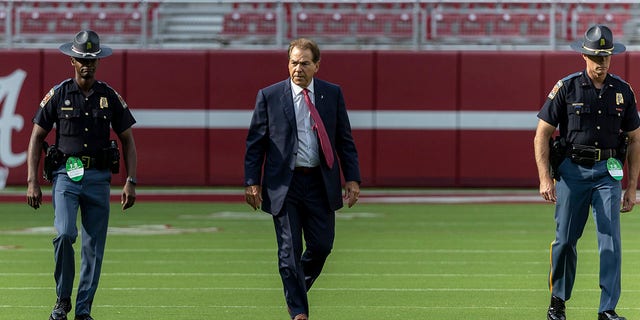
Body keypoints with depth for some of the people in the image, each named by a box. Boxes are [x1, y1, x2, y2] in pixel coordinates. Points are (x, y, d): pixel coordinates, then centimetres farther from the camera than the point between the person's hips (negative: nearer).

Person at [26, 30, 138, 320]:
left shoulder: (110, 97, 7)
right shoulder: (58, 95, 2)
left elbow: (127, 140, 11)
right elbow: (37, 137, 5)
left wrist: (130, 182, 1)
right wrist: (32, 182, -4)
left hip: (98, 178, 2)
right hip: (66, 176, -2)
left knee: (94, 248, 0)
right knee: (65, 234, -21)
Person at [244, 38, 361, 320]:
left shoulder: (332, 94, 5)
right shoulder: (269, 96, 0)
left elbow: (345, 140, 9)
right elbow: (255, 143, 3)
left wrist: (352, 178, 1)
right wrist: (252, 182, -4)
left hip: (321, 182, 2)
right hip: (284, 183, -2)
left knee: (322, 245, 3)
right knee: (289, 250, -1)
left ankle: (299, 285, 32)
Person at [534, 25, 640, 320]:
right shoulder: (566, 88, -3)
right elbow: (542, 134, -1)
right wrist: (545, 179, -11)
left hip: (608, 173, 1)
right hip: (572, 170, -1)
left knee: (611, 240, -8)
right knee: (565, 239, 3)